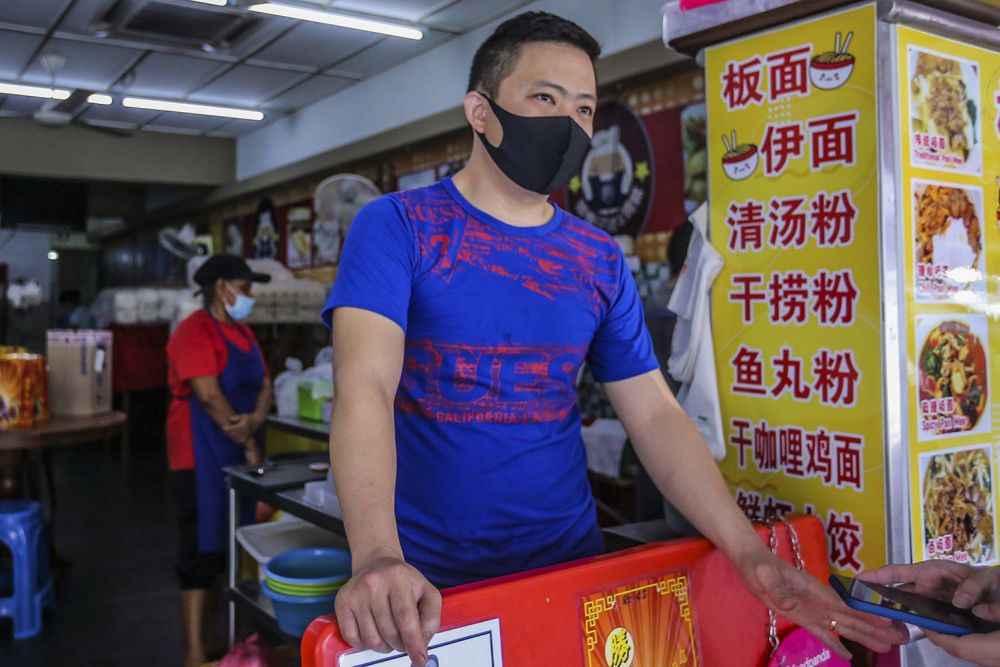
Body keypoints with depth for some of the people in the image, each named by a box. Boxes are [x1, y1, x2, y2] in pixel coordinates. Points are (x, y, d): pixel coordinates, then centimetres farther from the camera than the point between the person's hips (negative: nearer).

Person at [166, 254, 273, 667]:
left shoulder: (242, 332, 15)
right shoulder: (195, 331, -12)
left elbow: (264, 385, 10)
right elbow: (209, 395, -20)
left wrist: (255, 420, -12)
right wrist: (248, 444, -11)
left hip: (239, 459, 8)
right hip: (204, 460, -8)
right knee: (202, 555, -3)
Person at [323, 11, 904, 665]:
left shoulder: (601, 260, 2)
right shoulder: (398, 226, -9)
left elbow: (656, 414, 1)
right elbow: (366, 387, -21)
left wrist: (751, 553, -10)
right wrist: (376, 557, -36)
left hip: (569, 563, 4)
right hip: (426, 579, -3)